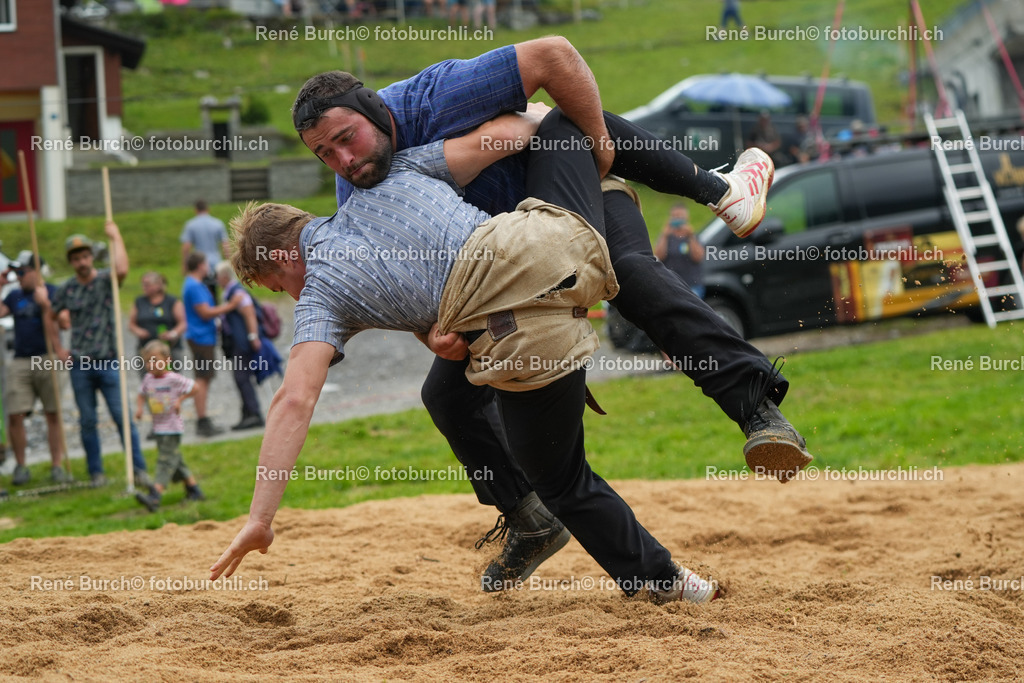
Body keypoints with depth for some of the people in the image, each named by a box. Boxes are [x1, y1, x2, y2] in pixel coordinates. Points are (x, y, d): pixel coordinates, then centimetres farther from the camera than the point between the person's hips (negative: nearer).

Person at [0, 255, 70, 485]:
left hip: (46, 360, -4)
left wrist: (44, 303, -21)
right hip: (20, 361, 4)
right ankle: (20, 466, 5)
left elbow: (55, 327, -10)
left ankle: (57, 466, 4)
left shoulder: (53, 293, 0)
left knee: (53, 414, 0)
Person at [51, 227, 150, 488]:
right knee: (87, 420, 6)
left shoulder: (105, 279, -2)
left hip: (108, 361, -3)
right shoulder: (65, 289, 5)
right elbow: (49, 317, 20)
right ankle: (96, 472, 14)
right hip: (79, 364, 3)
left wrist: (115, 237, -18)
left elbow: (121, 270, -26)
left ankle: (139, 468, -3)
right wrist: (57, 349, 14)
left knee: (122, 416, -7)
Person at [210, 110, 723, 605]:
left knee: (561, 482, 20)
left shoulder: (319, 294, 12)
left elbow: (295, 401, -2)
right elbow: (508, 131, 19)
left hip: (522, 336, -5)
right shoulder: (397, 169, 23)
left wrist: (260, 520, -3)